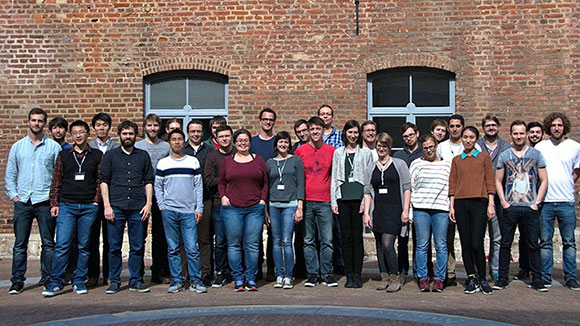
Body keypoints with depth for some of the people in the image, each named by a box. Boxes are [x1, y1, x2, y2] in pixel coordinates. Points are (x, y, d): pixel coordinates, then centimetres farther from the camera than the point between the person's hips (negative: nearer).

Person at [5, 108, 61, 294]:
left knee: (48, 243, 3)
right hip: (22, 201, 2)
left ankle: (48, 278, 12)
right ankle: (17, 281, 8)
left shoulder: (54, 147, 5)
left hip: (45, 201, -1)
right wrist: (13, 195, 4)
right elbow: (10, 175, 14)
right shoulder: (17, 147, 12)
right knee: (20, 244, 2)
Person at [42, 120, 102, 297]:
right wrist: (54, 203, 3)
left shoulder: (97, 155, 8)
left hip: (89, 207, 0)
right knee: (62, 245, -6)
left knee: (83, 246, 5)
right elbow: (56, 181, 11)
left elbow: (100, 180, 7)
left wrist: (96, 201, -4)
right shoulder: (63, 155, 11)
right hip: (66, 206, 0)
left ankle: (79, 281, 13)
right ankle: (56, 283, 1)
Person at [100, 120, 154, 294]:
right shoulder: (110, 155, 10)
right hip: (116, 207, -1)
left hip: (138, 208, 1)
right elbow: (104, 181, 5)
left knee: (137, 247, 3)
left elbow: (149, 181, 12)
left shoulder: (143, 155, 14)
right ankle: (114, 281, 12)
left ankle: (136, 281, 13)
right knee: (114, 246, 2)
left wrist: (148, 204, 2)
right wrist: (107, 205, -4)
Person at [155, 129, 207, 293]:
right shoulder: (162, 163, 8)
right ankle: (177, 280, 13)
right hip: (169, 212, 1)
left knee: (192, 248, -5)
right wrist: (162, 207, 1)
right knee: (172, 249, 5)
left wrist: (199, 208, 1)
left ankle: (195, 280, 3)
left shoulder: (193, 161, 8)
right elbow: (158, 187, 11)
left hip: (189, 211, -1)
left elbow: (199, 186, 7)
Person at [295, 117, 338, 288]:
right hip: (306, 201, 0)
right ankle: (312, 274, 13)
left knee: (327, 240, 0)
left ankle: (327, 274, 9)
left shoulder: (331, 151, 6)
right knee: (309, 241, 5)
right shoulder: (300, 150, 6)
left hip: (324, 202, 0)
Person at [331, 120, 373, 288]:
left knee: (357, 237, -2)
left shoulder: (366, 153, 9)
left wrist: (366, 201, -6)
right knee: (346, 237, 2)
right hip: (343, 197, 2)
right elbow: (334, 178, 13)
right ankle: (349, 275, 9)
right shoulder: (338, 153, 15)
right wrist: (333, 201, 5)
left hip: (359, 197, -2)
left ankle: (357, 275, 6)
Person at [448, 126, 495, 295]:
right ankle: (471, 279, 13)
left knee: (476, 244, -9)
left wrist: (491, 204, -3)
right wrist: (451, 206, 4)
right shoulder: (456, 160, 14)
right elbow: (452, 184, 11)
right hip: (461, 203, 3)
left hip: (479, 202, -3)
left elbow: (490, 182, 5)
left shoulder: (484, 157, 8)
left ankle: (482, 280, 6)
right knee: (465, 244, 4)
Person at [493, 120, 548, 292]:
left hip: (530, 208, 0)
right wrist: (503, 202, -1)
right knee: (505, 244, 3)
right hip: (510, 207, 1)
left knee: (533, 244, 3)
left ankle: (537, 279, 13)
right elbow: (498, 181, 10)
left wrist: (537, 202, -2)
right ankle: (503, 278, 12)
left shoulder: (536, 154, 7)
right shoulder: (504, 156, 8)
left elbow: (544, 181, 6)